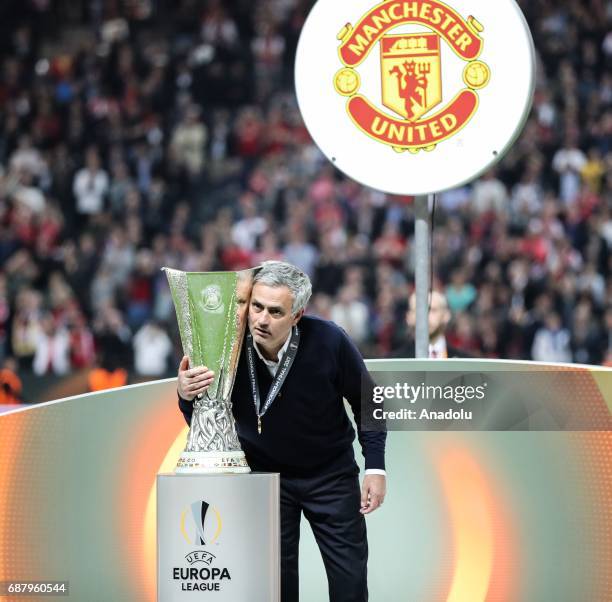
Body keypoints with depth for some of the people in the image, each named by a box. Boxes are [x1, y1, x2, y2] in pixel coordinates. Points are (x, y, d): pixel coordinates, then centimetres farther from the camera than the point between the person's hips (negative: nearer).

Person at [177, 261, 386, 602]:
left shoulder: (329, 342, -27)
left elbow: (366, 403, -8)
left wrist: (376, 468, -10)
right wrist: (187, 398, -31)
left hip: (330, 473, -1)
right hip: (265, 473, 1)